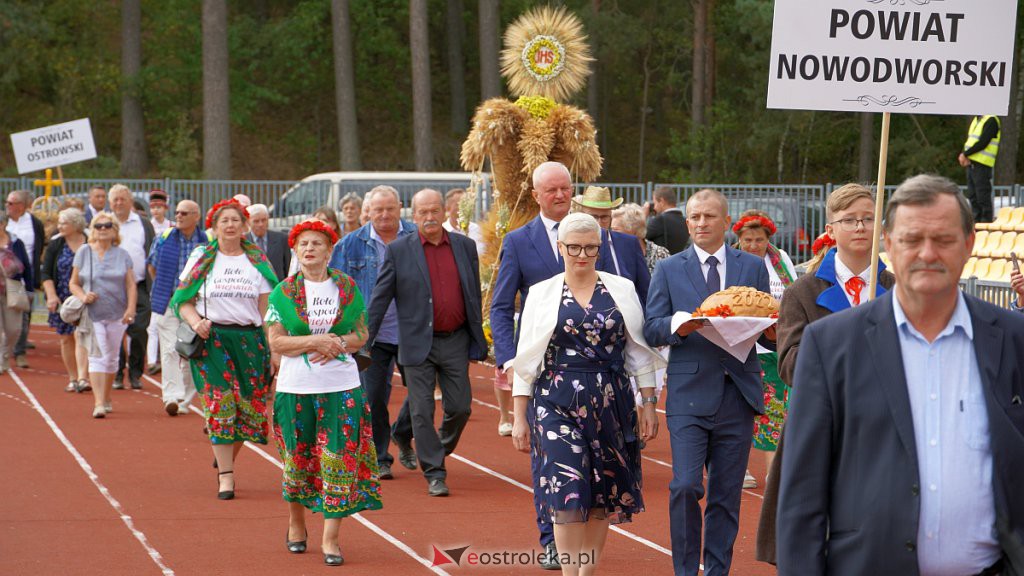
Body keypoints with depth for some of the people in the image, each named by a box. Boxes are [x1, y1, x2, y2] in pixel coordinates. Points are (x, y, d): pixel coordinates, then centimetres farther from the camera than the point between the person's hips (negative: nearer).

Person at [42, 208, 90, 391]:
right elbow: (46, 273, 2)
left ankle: (83, 378, -20)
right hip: (63, 299, 3)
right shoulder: (55, 245, 3)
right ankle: (72, 379, 19)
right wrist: (51, 296, -9)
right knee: (66, 339, 8)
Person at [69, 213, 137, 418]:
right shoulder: (84, 252, 4)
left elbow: (131, 285, 3)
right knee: (97, 357, -12)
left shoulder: (122, 255, 6)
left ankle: (106, 399, 26)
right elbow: (73, 283, 7)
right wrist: (83, 296, -13)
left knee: (111, 358, 11)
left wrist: (131, 308, -10)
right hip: (93, 314, -2)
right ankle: (98, 403, -17)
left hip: (117, 314, 2)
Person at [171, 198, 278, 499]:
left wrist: (272, 348, 2)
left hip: (249, 339, 2)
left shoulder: (257, 261, 8)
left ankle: (227, 457, 26)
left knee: (250, 407, -1)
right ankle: (225, 475, -5)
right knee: (220, 404, -9)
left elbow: (267, 308, 8)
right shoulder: (203, 259, 5)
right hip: (212, 338, -2)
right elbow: (182, 300, 5)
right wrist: (196, 322, -14)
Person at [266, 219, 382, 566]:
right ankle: (296, 522, 31)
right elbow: (276, 342, -5)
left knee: (339, 459, -5)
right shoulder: (283, 293, 0)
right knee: (298, 457, 8)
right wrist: (316, 341, -16)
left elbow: (362, 334, 8)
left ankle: (331, 538, -1)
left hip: (342, 385, 1)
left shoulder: (347, 288, 5)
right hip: (296, 387, -1)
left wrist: (337, 344, -12)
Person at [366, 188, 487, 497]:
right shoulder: (399, 250, -2)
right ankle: (434, 474, 6)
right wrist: (363, 342, -5)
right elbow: (379, 299, -1)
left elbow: (474, 296, 12)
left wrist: (478, 340, 11)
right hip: (418, 344, -2)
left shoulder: (464, 246, 6)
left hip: (455, 342, 2)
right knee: (422, 411, -2)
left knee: (460, 407, 4)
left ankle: (439, 450, 33)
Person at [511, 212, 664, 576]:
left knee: (602, 496, 5)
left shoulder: (622, 290, 6)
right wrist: (520, 417, 4)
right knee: (567, 493, -13)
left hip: (610, 405, 2)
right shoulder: (542, 294, 5)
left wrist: (648, 404, 4)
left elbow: (640, 353, 9)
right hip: (558, 404, -2)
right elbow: (526, 360, 6)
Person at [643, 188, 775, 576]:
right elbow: (651, 331, 2)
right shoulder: (668, 270, 8)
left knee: (727, 495, 5)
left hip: (737, 395, 2)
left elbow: (770, 336, 10)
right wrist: (679, 324, -18)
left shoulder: (753, 267, 11)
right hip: (689, 394, -2)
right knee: (686, 486, -11)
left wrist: (772, 330, -13)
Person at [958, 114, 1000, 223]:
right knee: (972, 196, 12)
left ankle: (986, 222, -3)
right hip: (971, 163, 9)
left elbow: (983, 143, -17)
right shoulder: (976, 120, 17)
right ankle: (976, 221, 18)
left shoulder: (991, 120, -10)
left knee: (983, 196, -7)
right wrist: (964, 156, -3)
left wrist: (965, 154, -13)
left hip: (982, 165, -9)